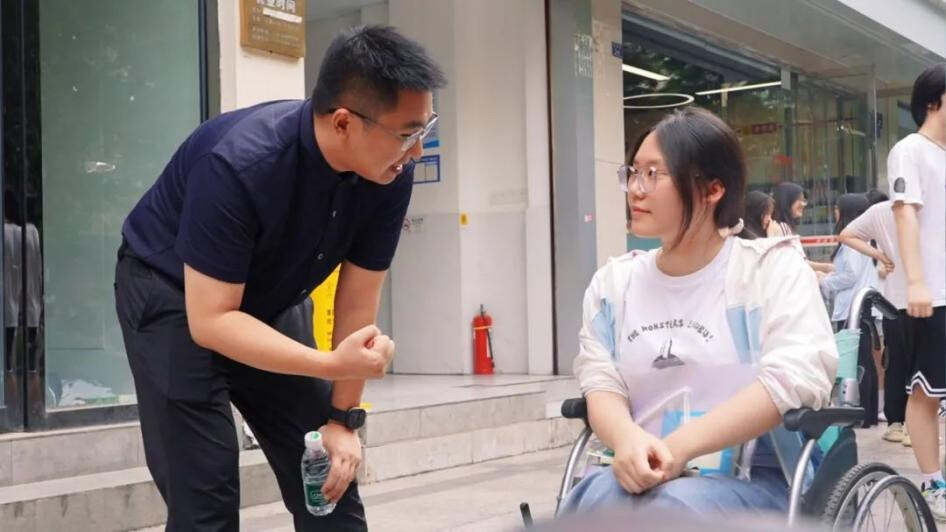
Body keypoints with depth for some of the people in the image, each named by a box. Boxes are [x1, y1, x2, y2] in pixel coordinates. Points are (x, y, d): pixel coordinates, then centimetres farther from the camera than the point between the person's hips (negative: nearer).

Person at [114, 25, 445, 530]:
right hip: (173, 294, -5)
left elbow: (357, 300, -10)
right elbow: (211, 320, -33)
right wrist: (333, 364, -41)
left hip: (272, 299, 5)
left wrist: (343, 417, -9)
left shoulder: (389, 175, -19)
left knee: (329, 483, 3)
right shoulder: (238, 165, -35)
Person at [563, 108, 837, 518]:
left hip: (757, 482, -2)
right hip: (646, 479, 3)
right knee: (600, 496, -32)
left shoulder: (772, 265, 2)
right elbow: (600, 381, 3)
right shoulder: (613, 282, 14)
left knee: (671, 506, -35)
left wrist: (678, 447, -22)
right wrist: (627, 438, -22)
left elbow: (798, 377, -13)